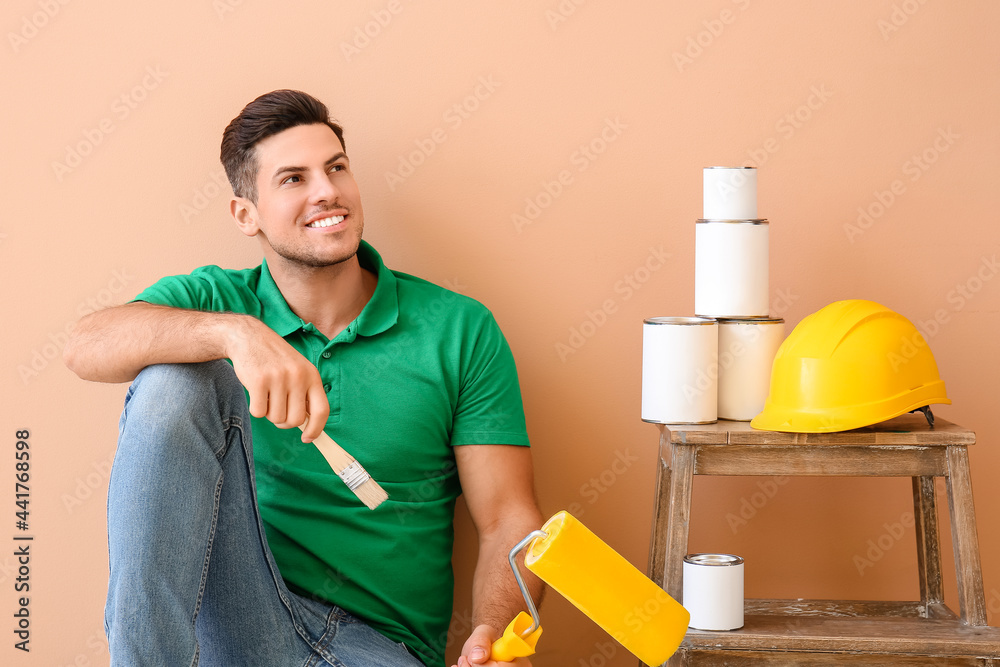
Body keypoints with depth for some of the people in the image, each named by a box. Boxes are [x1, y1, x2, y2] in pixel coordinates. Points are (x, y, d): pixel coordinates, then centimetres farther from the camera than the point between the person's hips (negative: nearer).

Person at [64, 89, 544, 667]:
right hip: (236, 615, 2)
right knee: (178, 377, -21)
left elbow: (510, 521, 0)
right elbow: (88, 348, -14)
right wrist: (236, 332, -32)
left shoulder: (459, 330, 3)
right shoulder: (213, 299, 7)